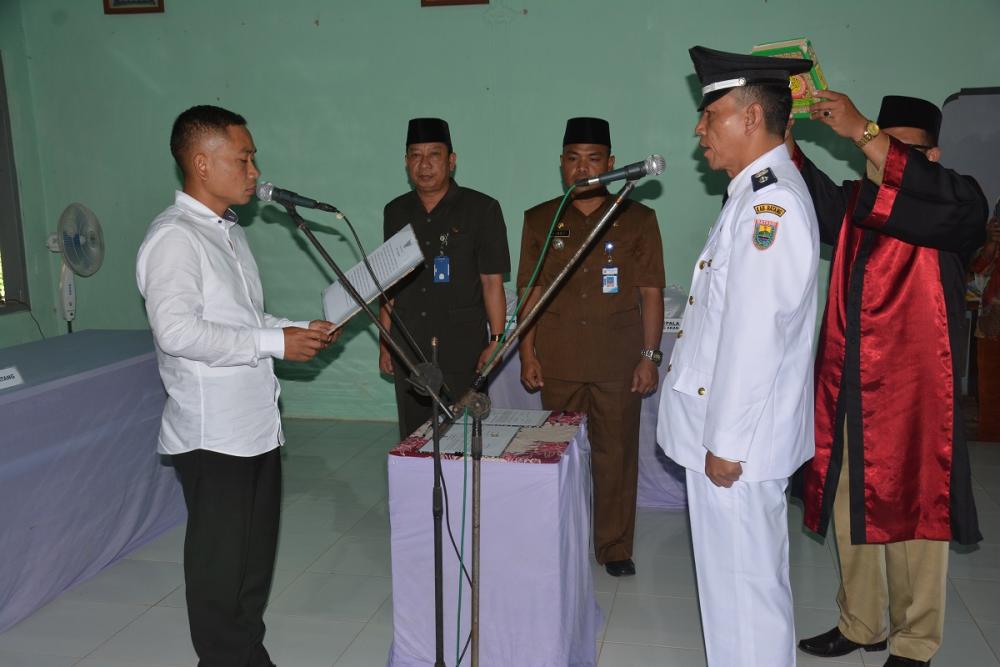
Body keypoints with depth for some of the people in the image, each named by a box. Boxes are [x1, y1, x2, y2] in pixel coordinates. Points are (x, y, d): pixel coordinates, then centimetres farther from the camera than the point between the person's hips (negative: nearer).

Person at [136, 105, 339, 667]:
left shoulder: (233, 233, 15)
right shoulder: (174, 237, -15)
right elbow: (178, 331, -26)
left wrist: (300, 330, 6)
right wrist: (275, 343, -21)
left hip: (257, 424, 9)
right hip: (213, 433, -9)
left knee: (257, 555, 19)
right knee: (221, 563, 4)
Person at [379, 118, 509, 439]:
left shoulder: (481, 209, -2)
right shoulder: (396, 212, 10)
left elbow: (492, 281, -3)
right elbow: (389, 283, 15)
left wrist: (496, 341, -8)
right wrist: (385, 341, 13)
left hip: (463, 351, -4)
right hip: (409, 349, 4)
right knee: (412, 436, 8)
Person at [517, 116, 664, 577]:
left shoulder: (637, 219, 2)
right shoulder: (539, 220, 7)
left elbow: (650, 292, 2)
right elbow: (530, 291, 8)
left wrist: (649, 357, -4)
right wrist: (527, 353, 2)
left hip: (617, 363, -1)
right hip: (557, 363, 2)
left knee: (616, 455, 4)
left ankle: (615, 548, 18)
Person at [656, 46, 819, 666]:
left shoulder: (770, 201, -18)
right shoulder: (759, 195, 14)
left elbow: (754, 333, -23)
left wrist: (726, 442, -19)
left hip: (737, 437, -10)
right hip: (726, 428, 10)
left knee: (743, 582, 2)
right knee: (741, 574, 20)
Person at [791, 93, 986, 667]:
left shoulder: (959, 206, -4)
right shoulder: (856, 201, 13)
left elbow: (944, 203, -25)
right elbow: (816, 196, -3)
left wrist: (861, 130, -29)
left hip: (913, 394, -5)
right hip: (847, 392, 5)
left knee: (914, 518, 4)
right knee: (853, 513, 14)